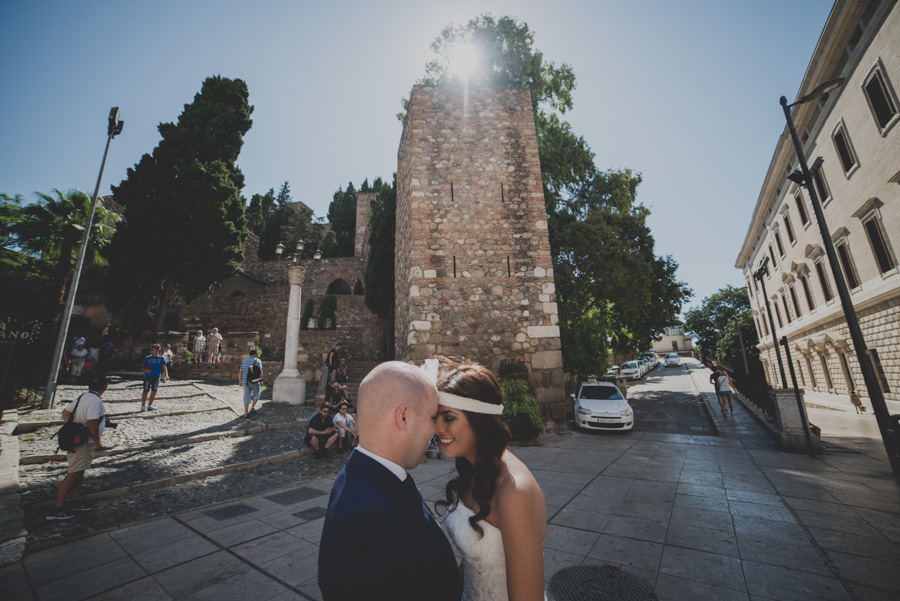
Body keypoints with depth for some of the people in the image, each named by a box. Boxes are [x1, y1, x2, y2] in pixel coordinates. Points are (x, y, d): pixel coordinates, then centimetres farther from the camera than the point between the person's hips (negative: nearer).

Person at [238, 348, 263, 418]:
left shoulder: (245, 361, 11)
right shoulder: (257, 360, -4)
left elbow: (240, 372, 10)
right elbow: (260, 371, -14)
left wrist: (240, 381, 16)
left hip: (245, 381, 4)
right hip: (254, 381, -4)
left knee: (247, 396, 8)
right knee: (256, 394, 17)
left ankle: (246, 413, 8)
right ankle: (252, 407, 6)